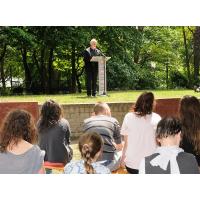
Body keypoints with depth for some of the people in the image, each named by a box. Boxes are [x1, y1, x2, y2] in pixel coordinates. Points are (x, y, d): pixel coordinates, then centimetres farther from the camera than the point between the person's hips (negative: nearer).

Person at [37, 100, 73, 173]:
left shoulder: (40, 124, -6)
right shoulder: (64, 123, -11)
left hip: (44, 159, 4)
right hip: (61, 160, -3)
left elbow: (41, 142, 7)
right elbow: (68, 141, 1)